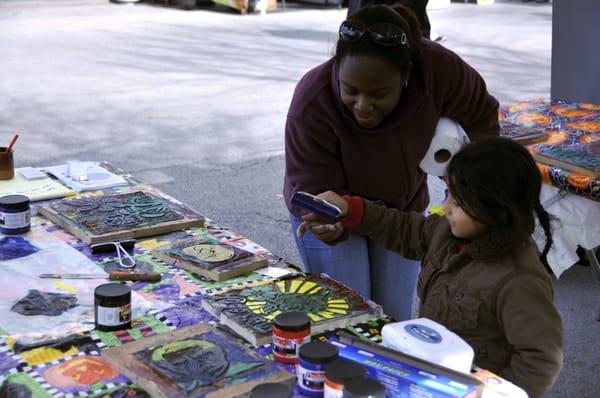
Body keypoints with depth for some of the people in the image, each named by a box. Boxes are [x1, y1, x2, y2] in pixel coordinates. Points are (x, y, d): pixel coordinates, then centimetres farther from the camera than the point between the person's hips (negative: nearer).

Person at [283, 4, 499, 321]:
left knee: (395, 321, 8)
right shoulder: (312, 102, -35)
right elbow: (313, 190, -26)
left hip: (404, 208, 3)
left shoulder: (439, 68, -28)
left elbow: (481, 117, -7)